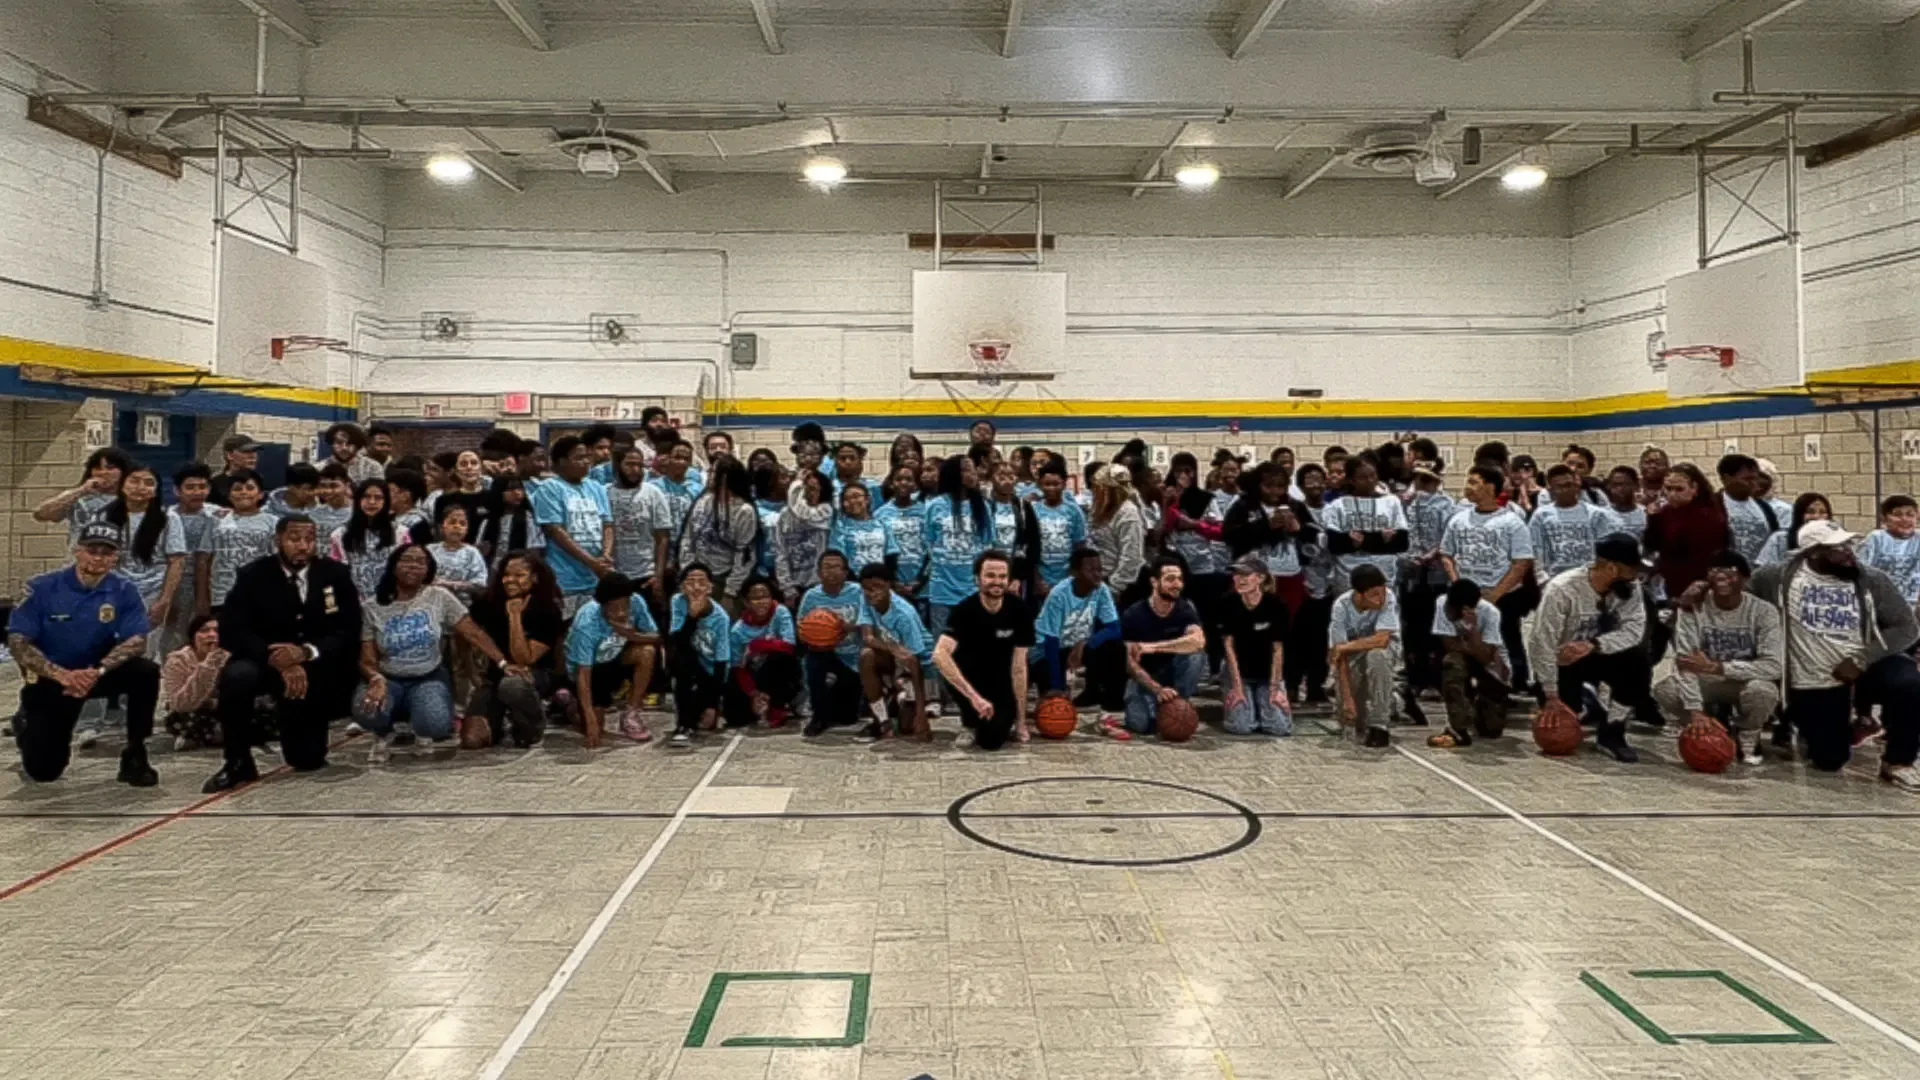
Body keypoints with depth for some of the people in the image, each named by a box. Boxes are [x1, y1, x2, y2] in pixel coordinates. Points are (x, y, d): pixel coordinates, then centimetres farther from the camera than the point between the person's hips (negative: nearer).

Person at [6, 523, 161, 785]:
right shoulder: (42, 588, -13)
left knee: (146, 672, -29)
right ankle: (28, 725, 34)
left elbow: (137, 641, -18)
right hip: (49, 680, -1)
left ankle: (134, 754, -14)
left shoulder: (124, 591, -10)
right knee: (43, 770, -2)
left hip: (100, 673, 1)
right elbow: (17, 643, -17)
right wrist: (62, 675, -31)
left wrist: (98, 671, -34)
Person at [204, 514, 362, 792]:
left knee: (308, 760, 3)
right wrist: (278, 660, -32)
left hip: (318, 670, 1)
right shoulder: (253, 575, -9)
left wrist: (306, 652, -30)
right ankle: (238, 763, -15)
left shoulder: (336, 575, -7)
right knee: (236, 676, -37)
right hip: (267, 661, -1)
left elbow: (349, 632, -11)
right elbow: (232, 632, -17)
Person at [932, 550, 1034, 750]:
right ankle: (969, 724, -6)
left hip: (1001, 681, 0)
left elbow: (1018, 666, -16)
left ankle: (1005, 721, 17)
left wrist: (1021, 721, -17)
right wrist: (974, 697, -48)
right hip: (971, 675, 0)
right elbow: (939, 655, -41)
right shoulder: (964, 610, -25)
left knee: (991, 740, -21)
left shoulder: (1020, 610, -19)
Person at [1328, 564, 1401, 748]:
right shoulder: (1341, 606, -26)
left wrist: (1343, 648, -27)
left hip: (1385, 649, -1)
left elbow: (1381, 640, -34)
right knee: (1349, 716, -14)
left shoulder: (1387, 597, -28)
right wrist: (1347, 697, -29)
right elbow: (1339, 655, -24)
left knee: (1376, 655, -39)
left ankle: (1378, 726, -25)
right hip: (1353, 656, 1)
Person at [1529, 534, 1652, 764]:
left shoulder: (1629, 586, -13)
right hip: (1561, 663, -4)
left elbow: (1634, 629, -20)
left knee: (1639, 662, -25)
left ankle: (1612, 732, -8)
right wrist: (1552, 697, -25)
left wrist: (1593, 645, -36)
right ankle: (1582, 699, 22)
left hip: (1596, 655, 4)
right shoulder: (1562, 589, -28)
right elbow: (1541, 644, -27)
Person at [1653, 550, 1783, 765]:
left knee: (1763, 691, -36)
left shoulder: (1763, 611, -17)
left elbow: (1774, 666, -26)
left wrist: (1715, 667, -32)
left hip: (1746, 682, -2)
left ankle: (1747, 732, -2)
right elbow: (1685, 662, -21)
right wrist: (1695, 712, -32)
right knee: (1664, 691, -26)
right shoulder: (1693, 607, -14)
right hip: (1707, 682, 2)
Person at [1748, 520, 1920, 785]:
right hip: (1815, 683, 0)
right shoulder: (1781, 577, -8)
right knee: (1829, 762, -1)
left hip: (1868, 668, 0)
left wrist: (1861, 660, -19)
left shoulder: (1872, 580, -6)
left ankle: (1897, 763, -8)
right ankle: (1848, 729, 39)